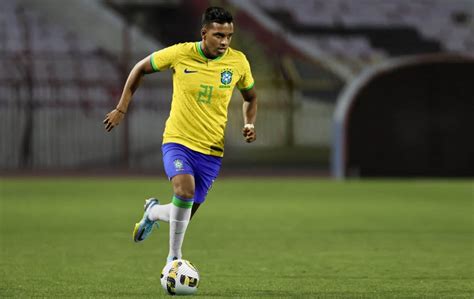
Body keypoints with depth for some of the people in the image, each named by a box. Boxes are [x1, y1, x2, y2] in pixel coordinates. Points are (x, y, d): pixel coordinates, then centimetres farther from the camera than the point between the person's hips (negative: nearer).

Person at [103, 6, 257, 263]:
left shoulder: (238, 62, -4)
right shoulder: (180, 54, -10)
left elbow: (250, 97, 15)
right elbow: (141, 68, 6)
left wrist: (249, 125, -3)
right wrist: (121, 109, 4)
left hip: (211, 150, 3)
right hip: (177, 141, -3)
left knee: (183, 215, 6)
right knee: (185, 189, -31)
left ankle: (153, 211, 43)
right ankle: (174, 257, -16)